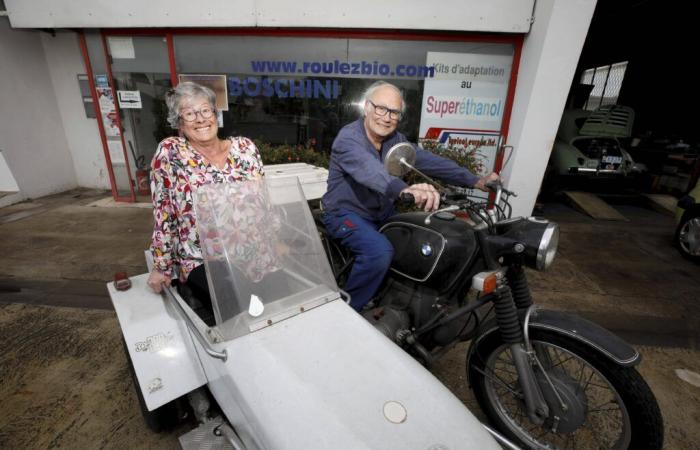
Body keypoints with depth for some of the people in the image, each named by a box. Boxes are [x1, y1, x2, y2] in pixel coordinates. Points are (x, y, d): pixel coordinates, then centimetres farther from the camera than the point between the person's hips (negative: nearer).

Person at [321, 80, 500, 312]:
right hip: (346, 213, -7)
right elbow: (370, 169, -41)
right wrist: (404, 189, -60)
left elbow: (427, 160, -5)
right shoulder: (348, 137, -20)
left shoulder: (395, 140, 3)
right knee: (380, 251, -32)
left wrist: (474, 180, -13)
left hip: (382, 214, 7)